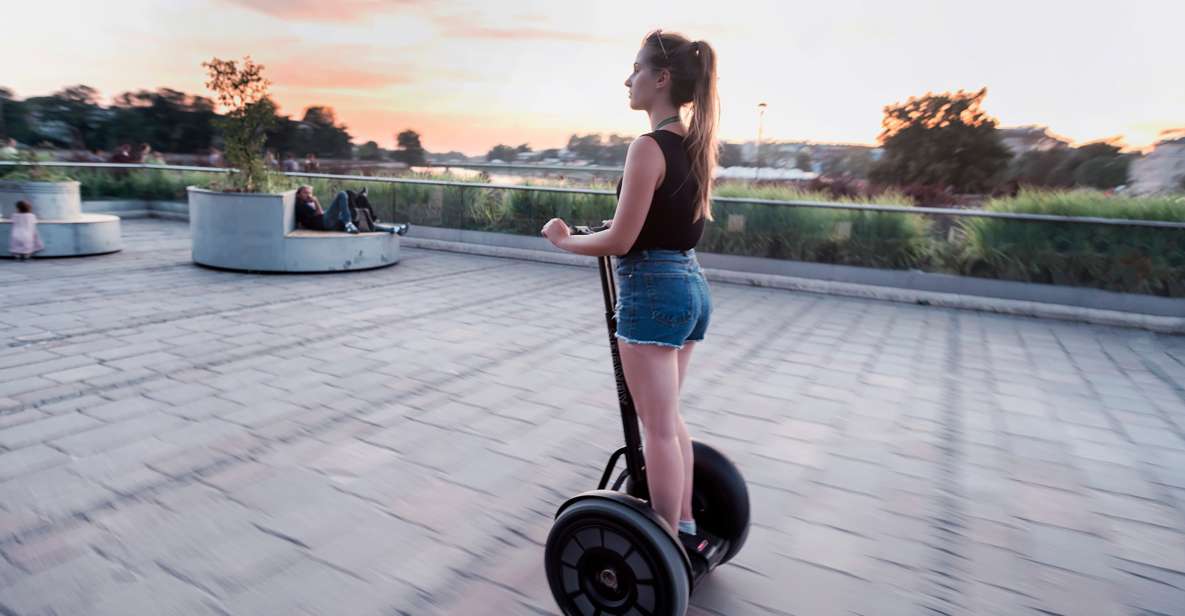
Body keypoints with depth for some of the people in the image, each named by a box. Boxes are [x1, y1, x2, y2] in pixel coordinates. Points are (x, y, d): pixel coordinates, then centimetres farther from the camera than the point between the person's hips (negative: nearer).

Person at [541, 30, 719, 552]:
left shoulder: (649, 147, -16)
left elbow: (621, 241, -16)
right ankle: (685, 528, 33)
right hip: (691, 285, 9)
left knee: (659, 427, 2)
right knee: (669, 418, 20)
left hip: (653, 291, -9)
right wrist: (625, 225, 23)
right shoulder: (696, 144, 10)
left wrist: (565, 239, -1)